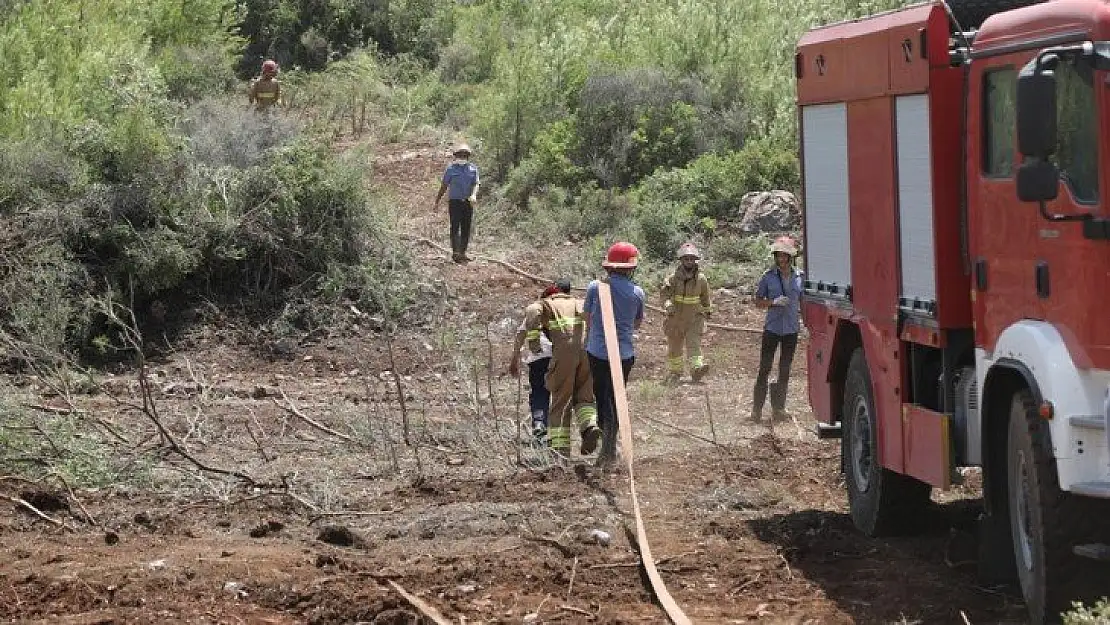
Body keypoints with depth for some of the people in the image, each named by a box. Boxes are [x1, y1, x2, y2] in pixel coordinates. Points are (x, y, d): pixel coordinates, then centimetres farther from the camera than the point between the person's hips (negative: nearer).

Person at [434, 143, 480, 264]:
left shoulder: (473, 169, 6)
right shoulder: (450, 169, 1)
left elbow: (476, 184, -5)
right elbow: (444, 186, 6)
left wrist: (474, 195, -26)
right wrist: (437, 202, 7)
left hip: (468, 203, 3)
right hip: (454, 202, -3)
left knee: (466, 229, 6)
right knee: (455, 227, -12)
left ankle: (463, 253, 13)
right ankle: (455, 253, -17)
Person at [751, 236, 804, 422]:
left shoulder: (799, 277, 4)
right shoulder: (769, 277, -2)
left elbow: (803, 302, 14)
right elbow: (758, 302, 2)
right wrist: (773, 302, -15)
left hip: (791, 329, 2)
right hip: (772, 328, -2)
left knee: (785, 370, 8)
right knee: (764, 368, -5)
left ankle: (779, 407, 18)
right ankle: (757, 408, -2)